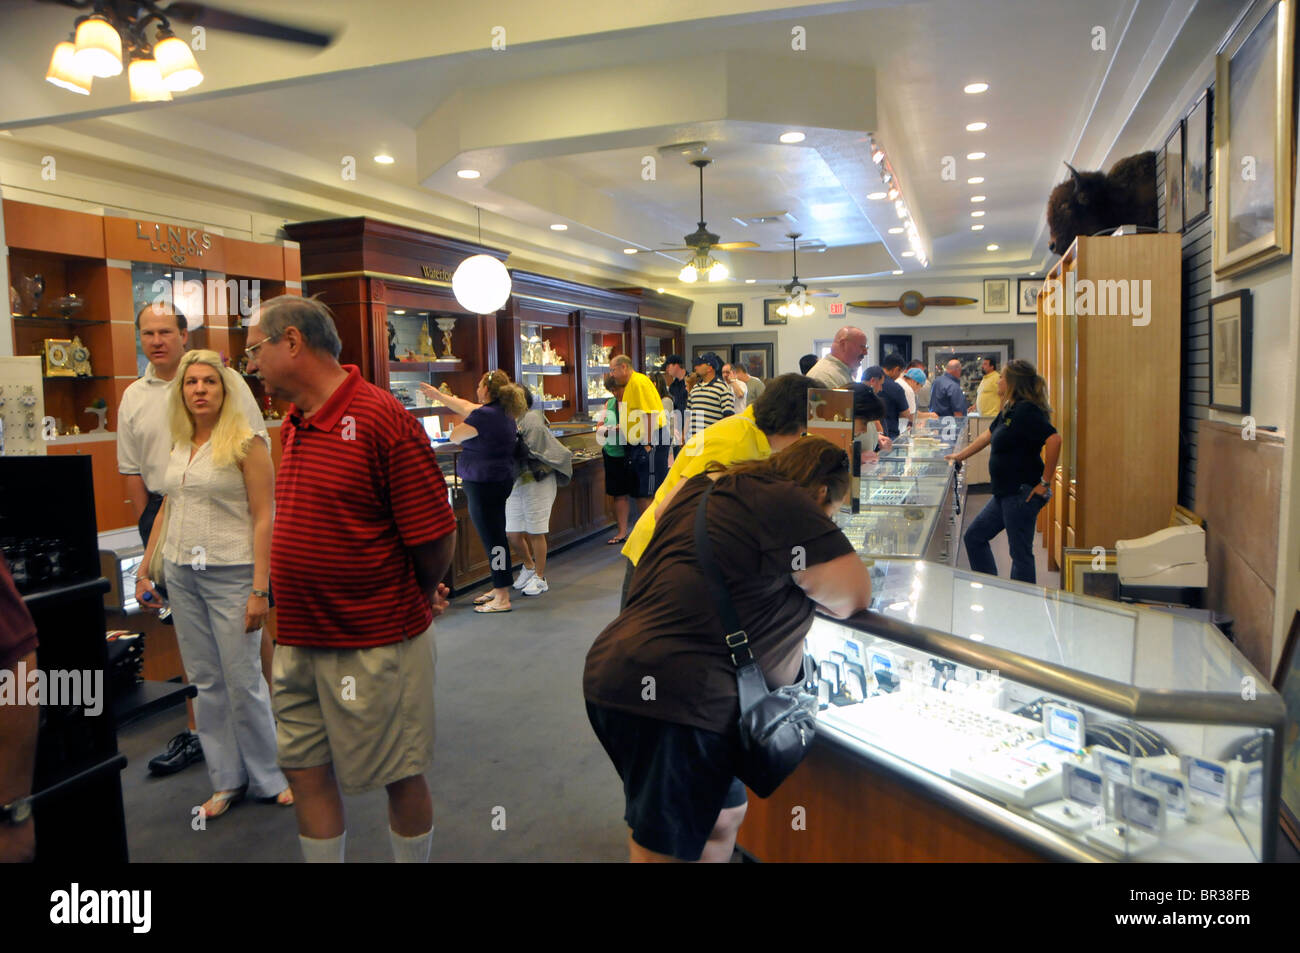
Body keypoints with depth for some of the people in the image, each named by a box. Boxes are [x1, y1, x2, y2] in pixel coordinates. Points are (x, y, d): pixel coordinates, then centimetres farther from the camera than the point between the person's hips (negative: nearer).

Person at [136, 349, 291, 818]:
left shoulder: (247, 443, -8)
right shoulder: (179, 447, 11)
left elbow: (264, 517, -11)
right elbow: (166, 512, 18)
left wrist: (260, 589, -16)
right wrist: (144, 569, 14)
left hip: (231, 573, -6)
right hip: (181, 574, 6)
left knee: (243, 681, -1)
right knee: (205, 682, 11)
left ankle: (268, 777, 17)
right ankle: (227, 780, 23)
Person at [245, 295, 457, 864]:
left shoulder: (380, 418, -18)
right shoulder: (295, 425, 8)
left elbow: (436, 535, -18)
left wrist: (418, 601, 0)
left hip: (376, 645, -7)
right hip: (299, 642, 8)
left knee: (401, 778, 10)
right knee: (305, 770, 16)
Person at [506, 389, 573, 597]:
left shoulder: (533, 421, -10)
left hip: (537, 482, -7)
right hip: (515, 483, 7)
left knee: (535, 532, 1)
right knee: (512, 533, 9)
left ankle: (539, 578, 16)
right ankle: (529, 565, 36)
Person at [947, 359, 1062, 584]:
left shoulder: (1026, 410, -18)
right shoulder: (1008, 410, 12)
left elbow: (1054, 440, -29)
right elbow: (989, 435, 28)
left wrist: (1045, 483, -24)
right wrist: (960, 455, 33)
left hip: (1023, 494, -11)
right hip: (1006, 493, 11)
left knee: (1020, 553, -2)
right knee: (974, 537, 16)